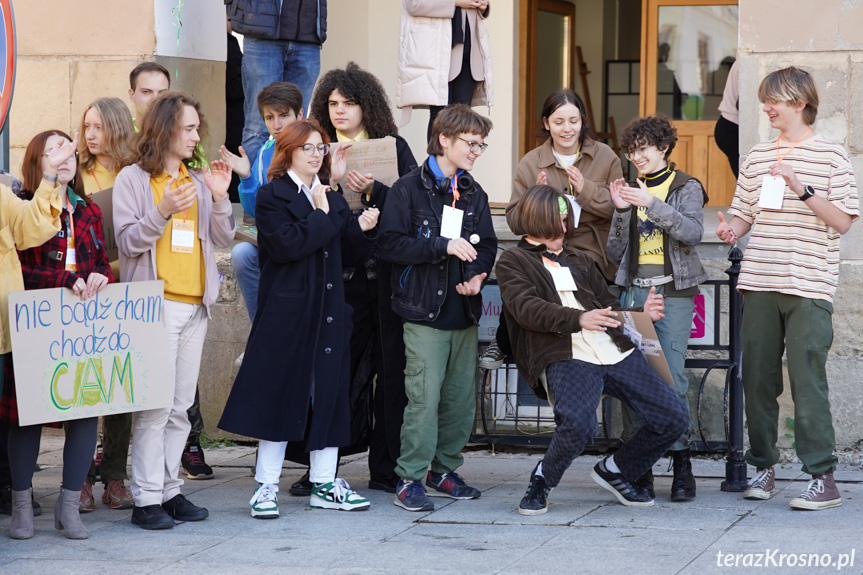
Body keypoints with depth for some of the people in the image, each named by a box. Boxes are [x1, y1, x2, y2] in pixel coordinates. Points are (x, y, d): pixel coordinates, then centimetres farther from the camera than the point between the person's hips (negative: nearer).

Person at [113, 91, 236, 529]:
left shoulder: (199, 180, 16)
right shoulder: (133, 179, 0)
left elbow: (223, 239, 11)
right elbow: (128, 242, -6)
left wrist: (219, 198, -4)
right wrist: (162, 212, -19)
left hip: (195, 304, 6)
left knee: (181, 406, 7)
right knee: (155, 404, -10)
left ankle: (169, 490, 12)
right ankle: (146, 498, -7)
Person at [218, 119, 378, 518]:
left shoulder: (332, 199, 17)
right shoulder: (271, 197, -3)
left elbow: (347, 256, 16)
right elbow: (286, 245, -18)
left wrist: (362, 230, -1)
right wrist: (322, 216, -12)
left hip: (329, 313, 6)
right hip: (287, 313, -6)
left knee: (328, 395, 7)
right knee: (281, 394, -2)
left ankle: (325, 485, 14)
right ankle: (266, 486, 6)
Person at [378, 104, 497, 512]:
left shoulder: (474, 195, 15)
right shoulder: (409, 189, -3)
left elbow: (488, 245, 18)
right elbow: (390, 244, -11)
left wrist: (477, 274, -3)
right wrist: (443, 246, -17)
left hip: (464, 312, 6)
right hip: (424, 313, -6)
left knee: (461, 398, 7)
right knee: (425, 398, -11)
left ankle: (444, 471, 21)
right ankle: (410, 478, -3)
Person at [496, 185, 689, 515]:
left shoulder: (579, 261, 30)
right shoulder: (513, 262, 12)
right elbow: (527, 308, -7)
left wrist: (642, 313, 7)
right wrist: (579, 318, -23)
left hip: (616, 352, 6)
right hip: (566, 359, -6)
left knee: (673, 418, -5)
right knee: (578, 423, -34)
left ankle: (614, 470, 18)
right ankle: (542, 480, -4)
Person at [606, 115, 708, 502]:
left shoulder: (686, 188, 6)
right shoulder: (631, 191, 17)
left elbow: (693, 233, -12)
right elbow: (615, 253, 13)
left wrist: (652, 204, -20)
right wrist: (622, 212, -1)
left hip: (673, 292, -4)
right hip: (634, 291, 4)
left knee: (671, 379, -10)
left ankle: (681, 465, -3)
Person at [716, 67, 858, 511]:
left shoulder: (830, 156, 2)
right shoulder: (756, 157, 15)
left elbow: (842, 221, -4)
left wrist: (802, 189, -15)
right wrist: (731, 230, -2)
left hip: (809, 288, -5)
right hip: (759, 284, 5)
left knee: (807, 381, -10)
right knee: (757, 378, 5)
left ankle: (823, 478, -6)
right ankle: (763, 466, 17)